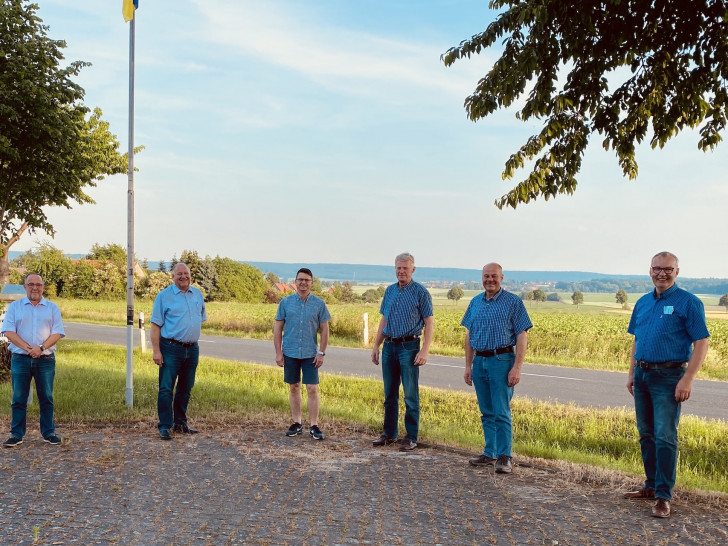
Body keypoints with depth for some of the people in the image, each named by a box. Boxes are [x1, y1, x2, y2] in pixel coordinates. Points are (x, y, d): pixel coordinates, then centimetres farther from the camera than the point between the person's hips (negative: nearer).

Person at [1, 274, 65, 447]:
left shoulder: (52, 308, 7)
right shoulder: (14, 307, 7)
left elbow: (57, 333, 0)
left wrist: (41, 348, -16)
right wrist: (28, 348, -15)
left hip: (45, 360, 0)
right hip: (20, 359, 0)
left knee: (46, 398, 5)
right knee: (19, 398, 3)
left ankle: (49, 433, 12)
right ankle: (16, 435, 10)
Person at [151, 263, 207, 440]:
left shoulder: (197, 294, 11)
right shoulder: (164, 296, -3)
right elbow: (156, 325, -6)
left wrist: (192, 338, 14)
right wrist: (156, 350, -13)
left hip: (192, 349, 5)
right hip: (171, 349, -5)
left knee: (185, 388, 13)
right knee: (166, 389, -5)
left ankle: (180, 422, 25)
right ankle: (164, 426, 1)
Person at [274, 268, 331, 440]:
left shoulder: (319, 304, 1)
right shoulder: (285, 302, 2)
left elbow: (324, 329, 3)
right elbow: (277, 328, 4)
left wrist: (321, 352, -3)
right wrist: (278, 353, -1)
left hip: (310, 354, -1)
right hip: (290, 353, 1)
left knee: (312, 389, -4)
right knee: (294, 388, 10)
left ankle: (314, 426, 3)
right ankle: (297, 423, 20)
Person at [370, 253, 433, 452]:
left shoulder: (420, 292, -5)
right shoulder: (389, 291, 12)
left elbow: (429, 323, -7)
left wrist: (425, 350, -16)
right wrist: (376, 345, 13)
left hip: (409, 347, -6)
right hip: (389, 346, 6)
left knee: (410, 395, -2)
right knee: (390, 394, 11)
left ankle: (411, 437, 5)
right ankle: (389, 434, 21)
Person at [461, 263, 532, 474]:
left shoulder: (513, 302, -4)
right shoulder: (475, 302, 12)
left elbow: (522, 336, -8)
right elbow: (469, 336, 16)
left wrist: (517, 367, -15)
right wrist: (468, 366, 10)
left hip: (501, 361, -5)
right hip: (479, 362, 6)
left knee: (501, 412, -7)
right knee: (486, 412, 11)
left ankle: (504, 457, -1)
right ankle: (490, 454, 19)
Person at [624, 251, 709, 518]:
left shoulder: (688, 303, -7)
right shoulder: (642, 303, 12)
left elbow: (701, 343, -11)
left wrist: (688, 379, -17)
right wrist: (631, 373, 14)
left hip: (668, 377, -6)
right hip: (642, 375, 7)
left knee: (664, 436, -8)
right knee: (646, 434, 13)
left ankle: (663, 497, -2)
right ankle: (651, 485, 25)